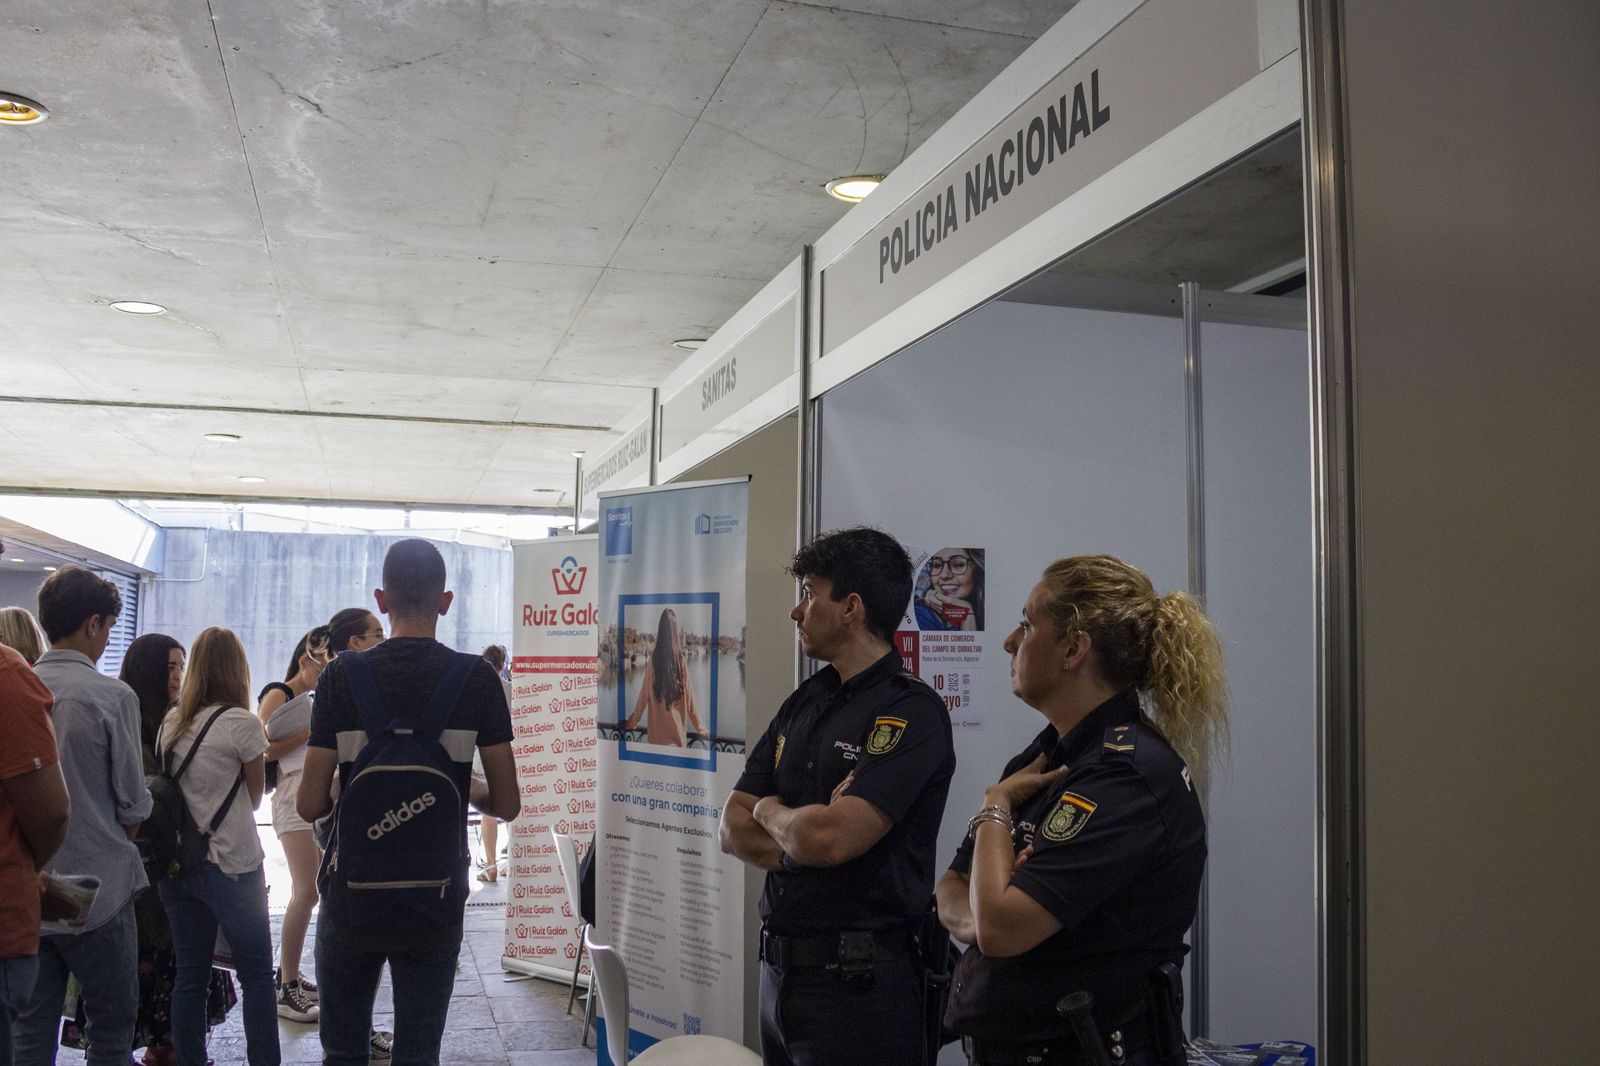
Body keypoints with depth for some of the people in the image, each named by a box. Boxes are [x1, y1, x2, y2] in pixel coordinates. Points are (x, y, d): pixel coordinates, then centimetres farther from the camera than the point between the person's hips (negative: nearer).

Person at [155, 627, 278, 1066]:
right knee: (257, 977, 3)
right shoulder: (242, 723, -11)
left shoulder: (171, 723, 6)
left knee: (190, 976, 11)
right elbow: (255, 796, 0)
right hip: (231, 865, -6)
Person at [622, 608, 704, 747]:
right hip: (677, 731, 0)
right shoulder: (681, 660, -6)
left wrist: (632, 722, 14)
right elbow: (689, 698, 0)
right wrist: (699, 727, 12)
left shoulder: (653, 659, -6)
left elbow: (644, 695, 0)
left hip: (656, 733, 0)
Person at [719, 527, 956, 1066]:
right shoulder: (804, 702, 10)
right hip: (780, 969, 7)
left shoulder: (910, 712, -15)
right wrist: (800, 832, -12)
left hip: (859, 981, -7)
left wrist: (769, 811, -5)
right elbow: (733, 829, 7)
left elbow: (828, 839, -25)